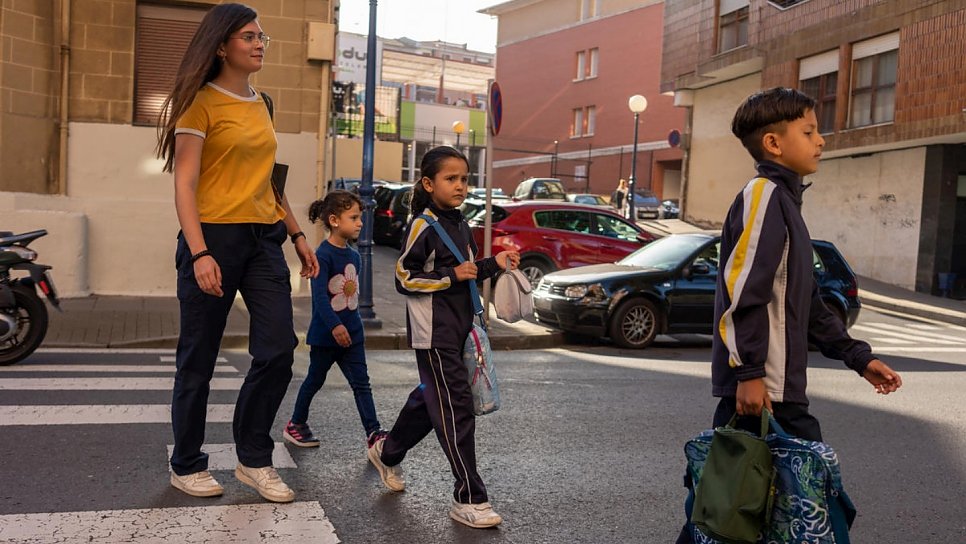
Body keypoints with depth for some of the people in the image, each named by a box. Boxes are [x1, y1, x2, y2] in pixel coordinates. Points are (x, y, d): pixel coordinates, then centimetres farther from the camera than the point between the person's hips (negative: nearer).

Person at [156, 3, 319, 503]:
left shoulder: (260, 105, 16)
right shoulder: (201, 102, -5)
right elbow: (184, 184, -11)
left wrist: (297, 234, 15)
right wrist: (199, 253, -21)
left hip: (263, 240, 6)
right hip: (214, 237, -6)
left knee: (278, 349, -1)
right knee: (199, 358, 4)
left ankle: (254, 459, 16)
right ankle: (186, 466, 22)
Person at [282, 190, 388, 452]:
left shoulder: (354, 256, 7)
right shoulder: (323, 254, -16)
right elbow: (319, 295, -24)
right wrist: (335, 325, -31)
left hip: (351, 333, 6)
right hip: (325, 333, -6)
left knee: (361, 384, 2)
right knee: (315, 380, 11)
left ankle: (374, 433, 2)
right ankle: (295, 425, 30)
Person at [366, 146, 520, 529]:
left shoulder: (461, 225, 12)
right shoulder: (424, 226, -12)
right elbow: (404, 278, -14)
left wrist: (495, 264, 7)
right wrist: (450, 276, -19)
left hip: (457, 328, 9)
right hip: (433, 332, -9)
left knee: (431, 398, 20)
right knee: (456, 408, -9)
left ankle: (388, 452, 42)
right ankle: (469, 498, -2)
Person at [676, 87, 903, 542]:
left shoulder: (784, 199, 21)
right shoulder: (764, 195, -10)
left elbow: (805, 302, 24)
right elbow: (743, 290, -19)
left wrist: (857, 356, 22)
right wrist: (750, 371, -22)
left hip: (780, 385, 10)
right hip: (760, 386, -10)